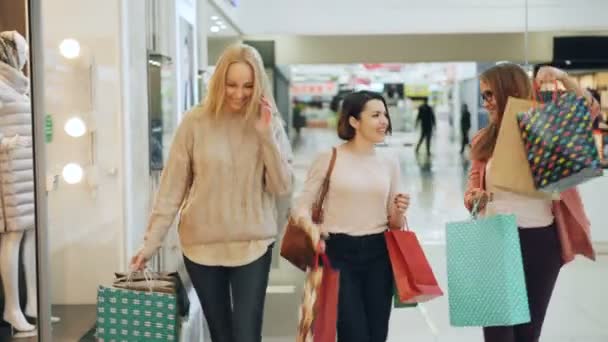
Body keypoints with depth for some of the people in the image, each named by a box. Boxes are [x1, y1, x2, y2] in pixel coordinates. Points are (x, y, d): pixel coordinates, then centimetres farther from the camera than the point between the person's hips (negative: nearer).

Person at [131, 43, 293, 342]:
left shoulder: (269, 124, -1)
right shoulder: (195, 122, -5)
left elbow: (281, 187, -5)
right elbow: (172, 187, -3)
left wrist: (266, 136, -15)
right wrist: (152, 240, -5)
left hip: (253, 244, 0)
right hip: (201, 244, 0)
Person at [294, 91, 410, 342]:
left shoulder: (389, 164, 10)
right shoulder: (329, 159, -3)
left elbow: (394, 224, 15)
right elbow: (303, 205, -4)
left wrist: (398, 214, -8)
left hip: (378, 254, 4)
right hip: (339, 252, -4)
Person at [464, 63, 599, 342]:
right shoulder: (483, 140, 8)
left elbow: (590, 110, -13)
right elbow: (472, 189, 9)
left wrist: (564, 78, -25)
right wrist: (474, 198, -14)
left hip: (540, 240, -1)